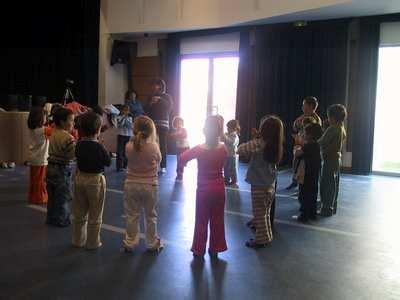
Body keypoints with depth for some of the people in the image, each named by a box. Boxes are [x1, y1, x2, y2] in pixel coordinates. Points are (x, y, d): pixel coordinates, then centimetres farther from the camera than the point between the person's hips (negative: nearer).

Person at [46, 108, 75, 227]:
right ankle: (62, 220, 15)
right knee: (63, 197, 5)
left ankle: (51, 218, 29)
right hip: (62, 169, -8)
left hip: (51, 167, 8)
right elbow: (74, 154, -27)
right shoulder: (68, 137, -21)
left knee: (52, 195, 18)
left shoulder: (53, 134, 6)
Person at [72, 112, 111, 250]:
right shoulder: (98, 147, -19)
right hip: (95, 179, -5)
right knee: (95, 215, 8)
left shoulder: (79, 144, -4)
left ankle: (78, 240, 29)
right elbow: (108, 162, -9)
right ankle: (93, 242, 17)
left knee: (79, 213, 18)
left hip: (80, 178, 6)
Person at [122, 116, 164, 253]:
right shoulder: (154, 147, -16)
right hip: (150, 186, -1)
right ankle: (153, 243, 26)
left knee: (132, 216, 14)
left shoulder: (129, 146, -12)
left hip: (131, 185, 1)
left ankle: (130, 243, 24)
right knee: (151, 216, 15)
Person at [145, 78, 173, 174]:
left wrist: (160, 99, -16)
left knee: (162, 145, -8)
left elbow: (170, 106, -9)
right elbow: (146, 110, 12)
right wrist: (150, 103, -5)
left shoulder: (166, 96, 8)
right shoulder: (151, 97, 18)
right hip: (152, 124, 3)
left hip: (163, 124, -3)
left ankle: (163, 166, -5)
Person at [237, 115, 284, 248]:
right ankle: (267, 236, 30)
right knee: (265, 213, 20)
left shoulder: (259, 143, -19)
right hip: (270, 185, 7)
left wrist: (251, 142, 1)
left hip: (259, 186, -7)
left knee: (259, 214, 6)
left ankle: (261, 239, 15)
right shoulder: (276, 145, 0)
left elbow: (240, 150, -14)